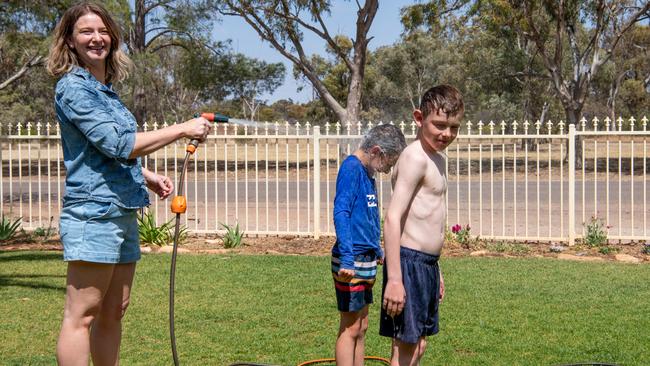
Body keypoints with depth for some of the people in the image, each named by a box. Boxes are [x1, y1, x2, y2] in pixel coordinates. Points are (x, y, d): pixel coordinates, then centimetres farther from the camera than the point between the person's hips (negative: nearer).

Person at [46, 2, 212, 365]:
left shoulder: (107, 89, 17)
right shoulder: (73, 87, -9)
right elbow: (117, 144, -18)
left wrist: (147, 176, 13)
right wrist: (182, 129, -15)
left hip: (123, 213, 9)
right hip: (93, 214, -9)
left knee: (113, 313, 13)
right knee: (81, 316, -6)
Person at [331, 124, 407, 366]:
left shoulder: (367, 173, 14)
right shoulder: (351, 168, -15)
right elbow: (341, 214, -23)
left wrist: (378, 251, 33)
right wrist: (347, 258, -28)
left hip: (366, 260, 10)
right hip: (352, 262, -10)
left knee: (361, 326, 14)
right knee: (350, 328, -5)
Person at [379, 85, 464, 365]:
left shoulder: (437, 157, 16)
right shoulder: (415, 157, -15)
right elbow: (392, 218, -22)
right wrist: (394, 279, -26)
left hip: (427, 264, 10)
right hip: (409, 262, -10)